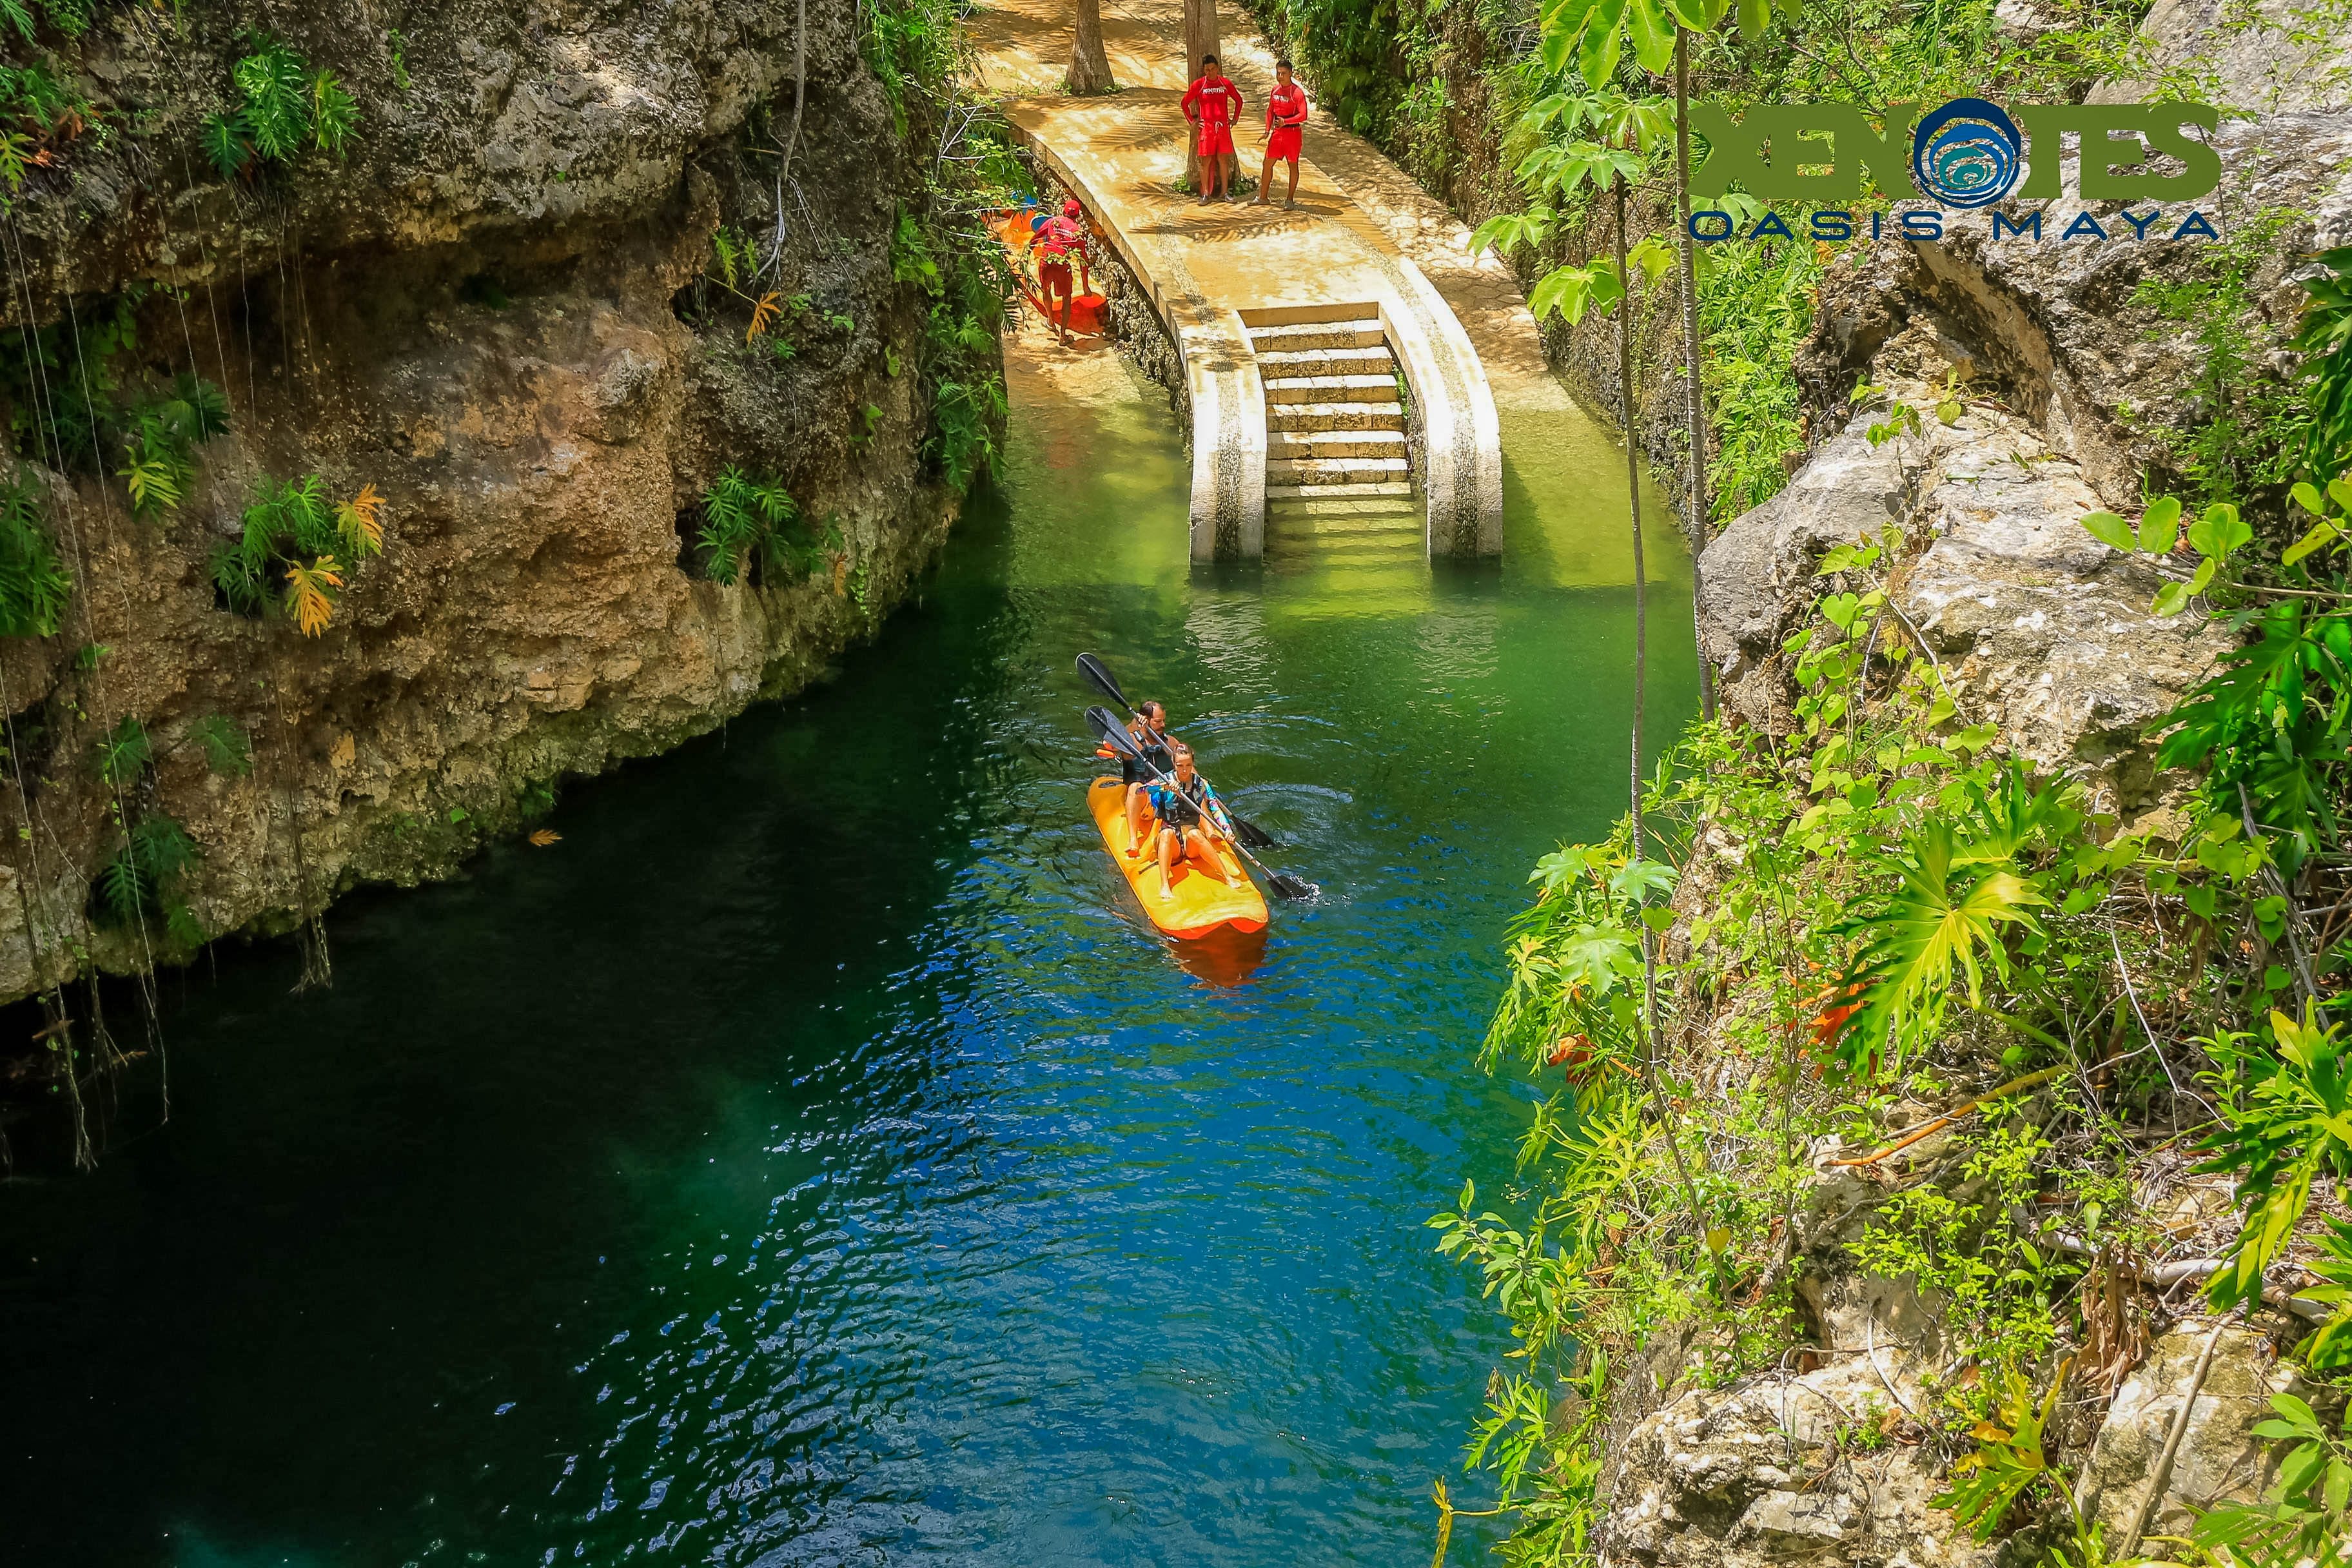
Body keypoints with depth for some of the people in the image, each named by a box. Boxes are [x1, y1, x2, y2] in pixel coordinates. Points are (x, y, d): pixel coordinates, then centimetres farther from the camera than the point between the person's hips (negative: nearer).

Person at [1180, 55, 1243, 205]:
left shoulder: (1225, 83, 6)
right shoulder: (1198, 84, 0)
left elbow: (1239, 100, 19)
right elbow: (1185, 103, 8)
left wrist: (1234, 119, 13)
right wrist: (1192, 122, 4)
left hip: (1223, 126, 2)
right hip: (1206, 126, -2)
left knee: (1222, 159, 4)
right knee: (1206, 160, -4)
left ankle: (1224, 192, 10)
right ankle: (1206, 194, 0)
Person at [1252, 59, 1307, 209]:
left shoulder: (1297, 92, -12)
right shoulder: (1275, 89, 9)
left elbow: (1303, 115, -18)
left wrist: (1285, 121, -27)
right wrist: (1268, 130, 8)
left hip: (1292, 132, -6)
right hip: (1277, 133, 6)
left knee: (1293, 165, 4)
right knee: (1268, 163, 6)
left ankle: (1290, 199, 12)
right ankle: (1262, 197, 15)